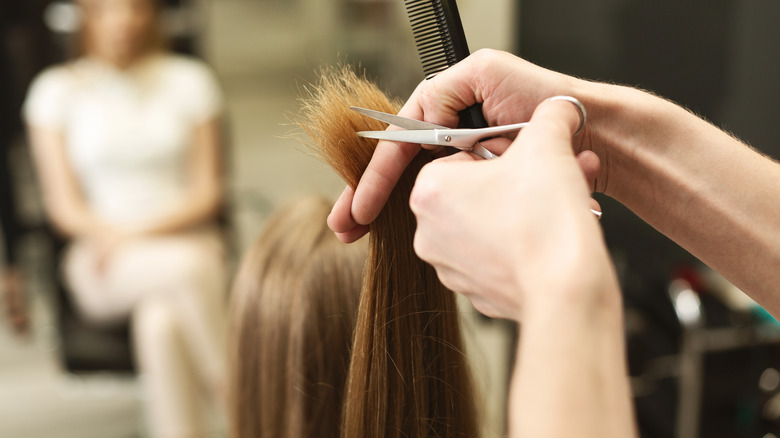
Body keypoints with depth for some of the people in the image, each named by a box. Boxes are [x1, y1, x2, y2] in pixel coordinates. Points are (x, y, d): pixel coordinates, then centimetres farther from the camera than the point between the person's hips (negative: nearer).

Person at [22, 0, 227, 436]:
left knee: (160, 323, -33)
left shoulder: (190, 80, 5)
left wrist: (142, 232, -13)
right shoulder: (57, 89, 4)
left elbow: (208, 192, 2)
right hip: (103, 264, -1)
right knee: (186, 267, -34)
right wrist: (112, 235, -18)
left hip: (186, 238, 1)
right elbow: (64, 206, 1)